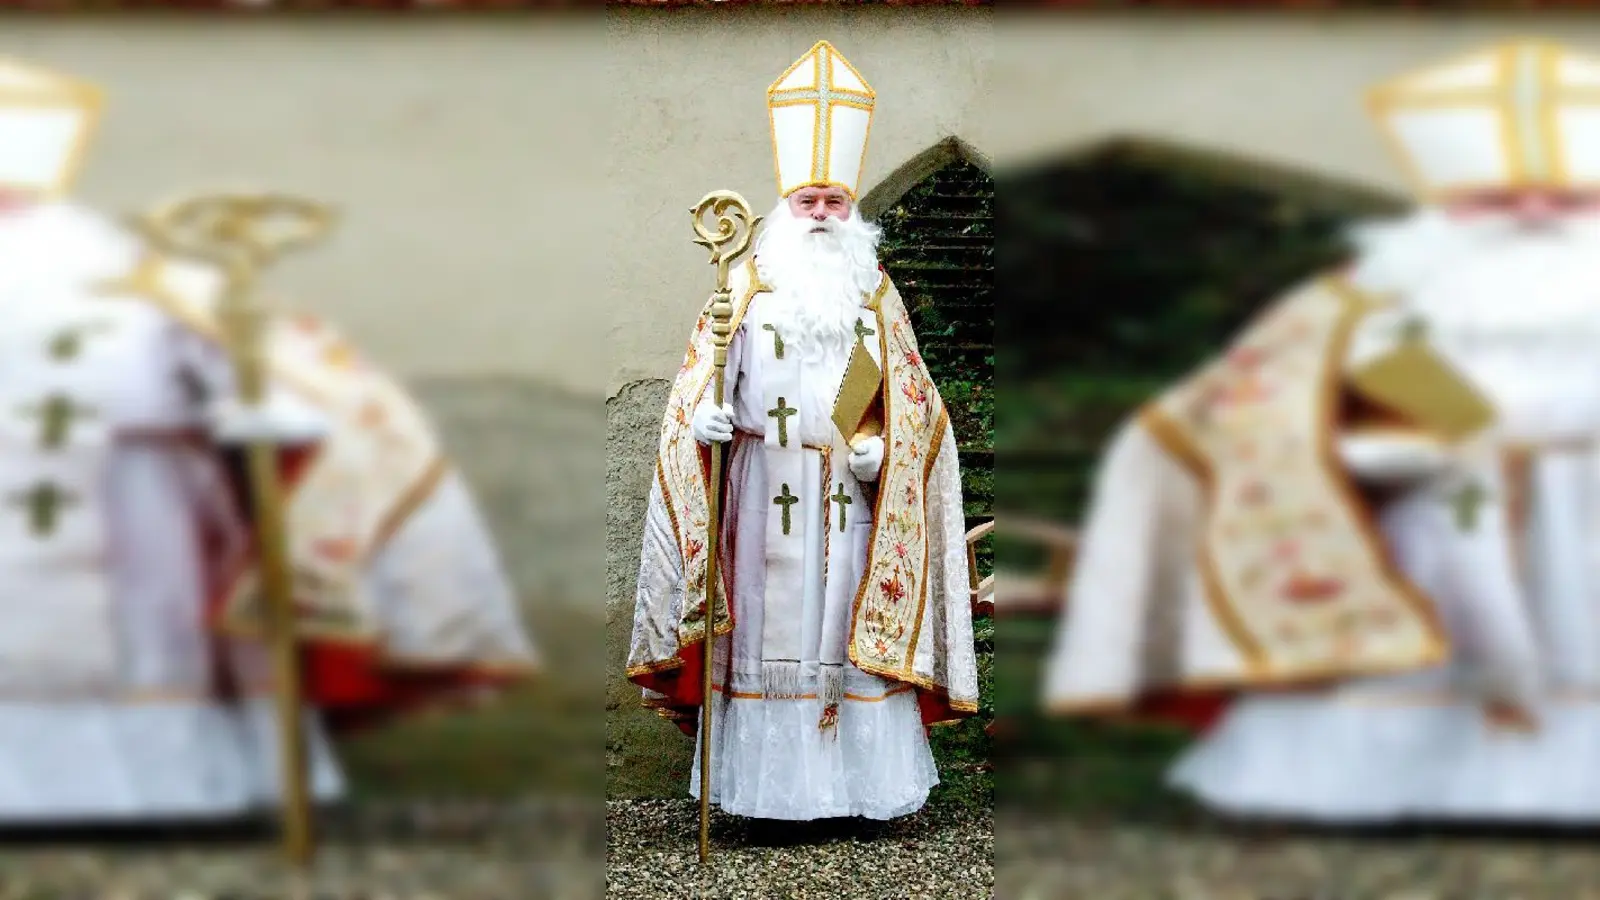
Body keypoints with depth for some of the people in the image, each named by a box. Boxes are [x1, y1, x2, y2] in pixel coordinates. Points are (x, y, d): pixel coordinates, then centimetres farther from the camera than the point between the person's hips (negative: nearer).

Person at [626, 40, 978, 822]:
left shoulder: (876, 293, 12)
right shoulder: (748, 286, 6)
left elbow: (909, 396, 12)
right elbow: (702, 378, 1)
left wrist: (884, 447, -7)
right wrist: (706, 416, -20)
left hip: (852, 494, 1)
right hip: (766, 491, -1)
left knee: (853, 621, 0)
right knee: (772, 621, -3)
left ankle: (857, 773, 5)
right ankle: (769, 771, 2)